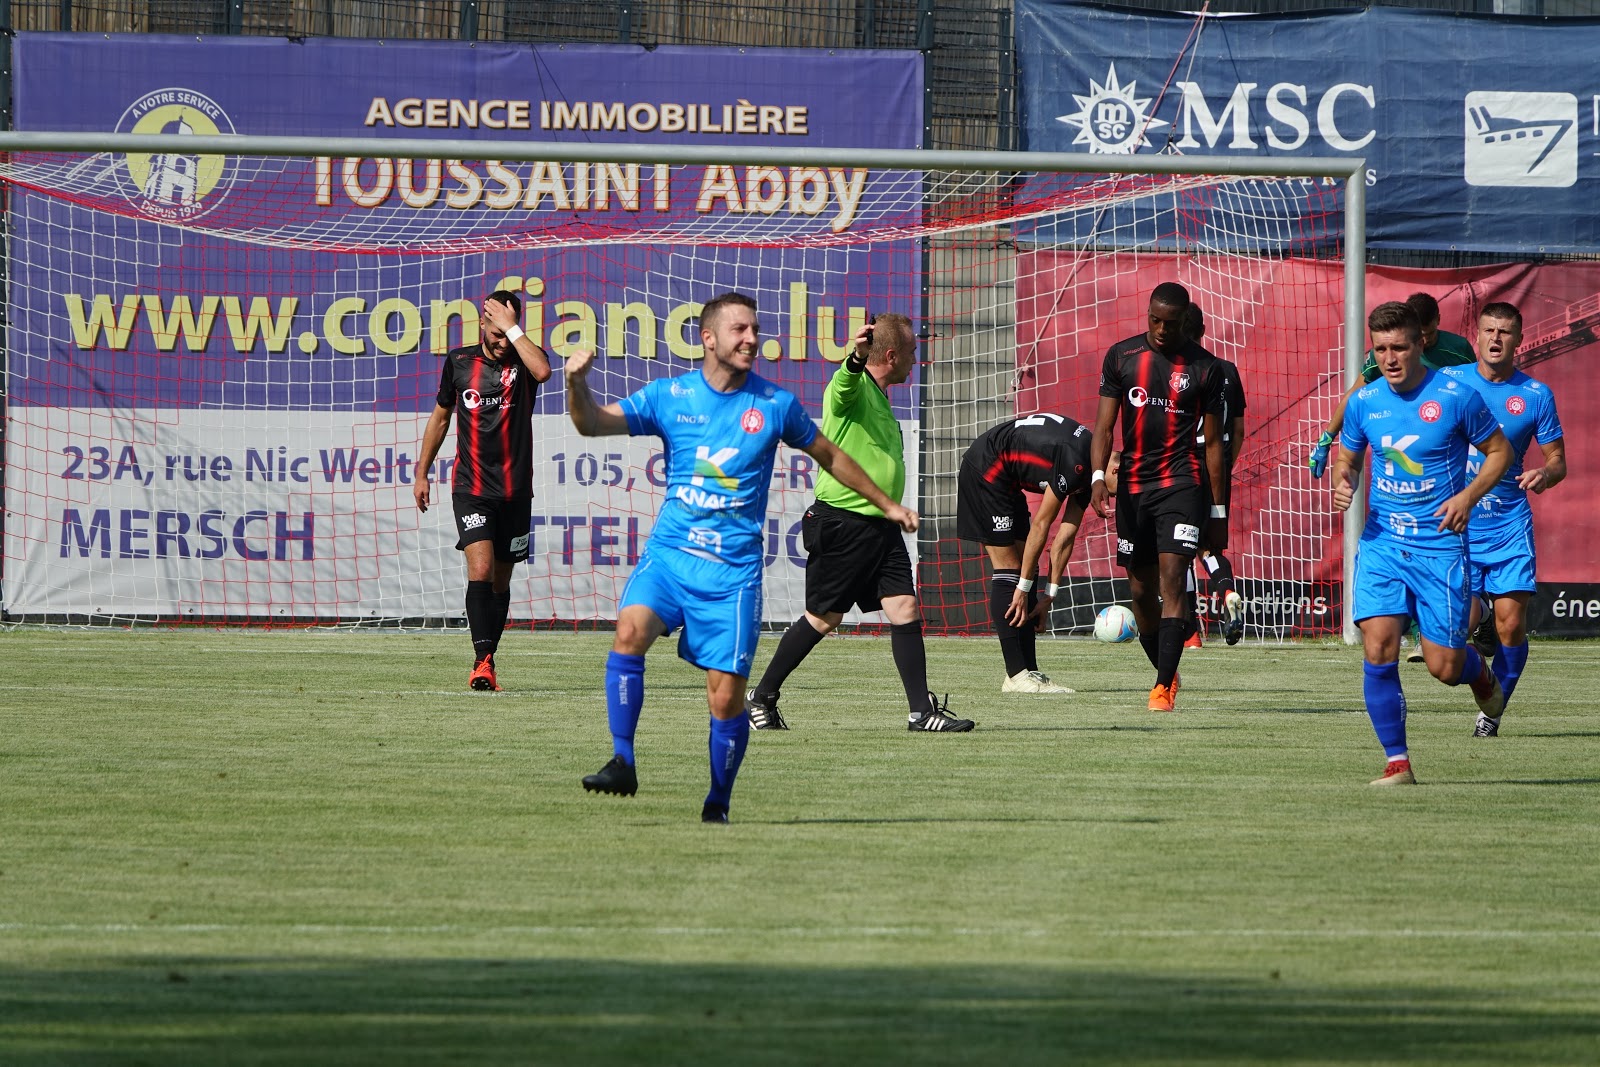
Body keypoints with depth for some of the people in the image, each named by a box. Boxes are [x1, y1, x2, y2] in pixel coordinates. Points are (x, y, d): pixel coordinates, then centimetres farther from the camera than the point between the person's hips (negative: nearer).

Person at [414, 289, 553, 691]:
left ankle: (486, 659, 20)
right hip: (471, 488, -1)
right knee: (481, 568, -18)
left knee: (501, 579, 9)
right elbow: (441, 416, 18)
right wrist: (421, 473, 19)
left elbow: (543, 371, -28)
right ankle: (483, 661, -24)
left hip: (515, 490, 1)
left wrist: (513, 327, -21)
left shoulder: (524, 360, -1)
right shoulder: (459, 362, 4)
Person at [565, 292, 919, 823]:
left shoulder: (775, 404, 3)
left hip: (733, 566, 0)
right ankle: (623, 763, -21)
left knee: (726, 695, -5)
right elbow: (593, 424, -1)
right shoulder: (670, 396, 3)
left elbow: (828, 455, 18)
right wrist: (577, 382, -22)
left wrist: (887, 504, 26)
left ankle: (718, 802, 16)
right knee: (630, 629, -28)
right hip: (669, 550, 1)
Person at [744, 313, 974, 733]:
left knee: (905, 610, -4)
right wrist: (857, 358, -58)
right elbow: (843, 384, -36)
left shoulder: (881, 399, 19)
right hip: (841, 522, -8)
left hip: (881, 526, 8)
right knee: (822, 619, 1)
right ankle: (761, 697, 15)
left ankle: (922, 710, -4)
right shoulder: (852, 388, -10)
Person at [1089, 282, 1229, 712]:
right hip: (1132, 484, 3)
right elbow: (1104, 425, 4)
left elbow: (1213, 443, 5)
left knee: (1172, 578, -16)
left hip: (1181, 483, -3)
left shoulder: (1205, 367, 0)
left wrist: (1218, 511, 4)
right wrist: (1097, 477, -13)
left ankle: (1163, 686, -19)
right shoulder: (1121, 357, 5)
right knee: (1141, 590, 8)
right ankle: (1166, 673, 27)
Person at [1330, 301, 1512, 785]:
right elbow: (1346, 458, 18)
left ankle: (1479, 671, 37)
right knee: (1378, 650, -14)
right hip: (1382, 541, 2)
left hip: (1440, 544, -2)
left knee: (1442, 666, -1)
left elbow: (1499, 451, 4)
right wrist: (1342, 483, -6)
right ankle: (1397, 762, -4)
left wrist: (1468, 495, -11)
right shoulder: (1364, 402, 3)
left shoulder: (1456, 396, -7)